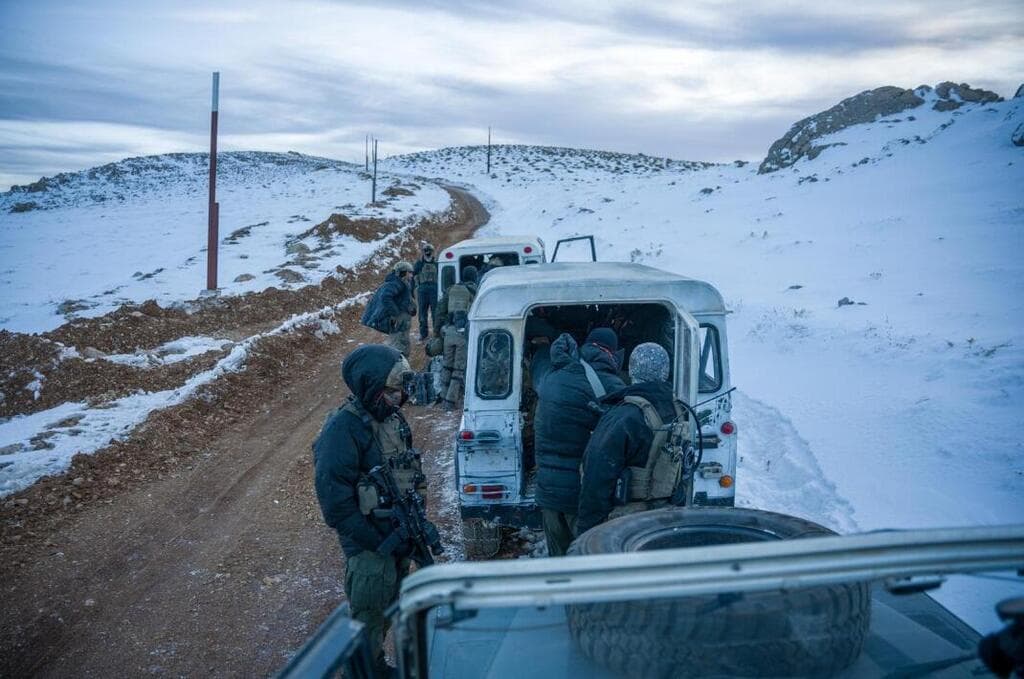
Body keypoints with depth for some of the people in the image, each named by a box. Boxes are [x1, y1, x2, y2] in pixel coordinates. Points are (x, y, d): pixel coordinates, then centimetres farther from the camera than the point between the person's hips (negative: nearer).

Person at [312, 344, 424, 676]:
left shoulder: (392, 417, 2)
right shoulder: (343, 429, -23)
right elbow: (335, 499, -24)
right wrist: (376, 543, -21)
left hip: (399, 536, 8)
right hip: (369, 547, -8)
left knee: (391, 608, 21)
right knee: (369, 617, 5)